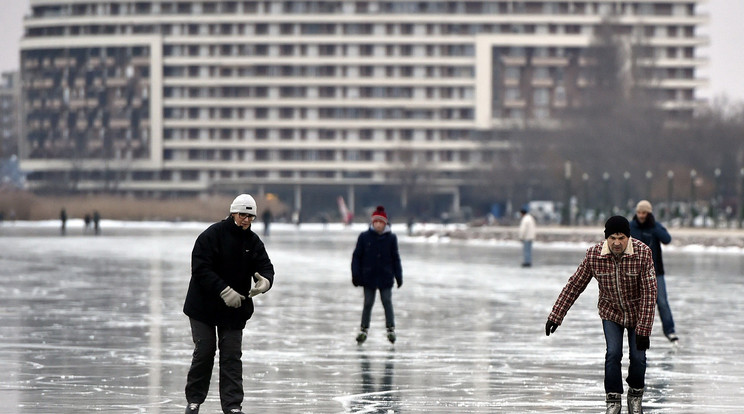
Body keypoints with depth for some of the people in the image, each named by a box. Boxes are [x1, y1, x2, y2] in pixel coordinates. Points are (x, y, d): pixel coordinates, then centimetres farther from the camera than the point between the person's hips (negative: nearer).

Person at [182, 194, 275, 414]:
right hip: (204, 304, -3)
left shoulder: (253, 242, 3)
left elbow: (265, 267, -3)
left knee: (232, 356, 1)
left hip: (235, 308, 3)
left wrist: (265, 281, -28)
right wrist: (224, 290, -26)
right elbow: (200, 268, -18)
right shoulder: (211, 235, -13)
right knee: (204, 352, 2)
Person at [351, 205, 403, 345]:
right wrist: (356, 274, -3)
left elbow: (395, 258, 8)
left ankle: (391, 329, 0)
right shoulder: (364, 237, -1)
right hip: (369, 276, 0)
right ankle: (364, 329, 14)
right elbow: (357, 256, 3)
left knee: (387, 302, -4)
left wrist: (398, 276, 5)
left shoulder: (391, 238, 1)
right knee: (368, 303, 4)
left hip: (386, 277, 0)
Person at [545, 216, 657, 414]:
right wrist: (556, 316, -9)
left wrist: (643, 329, -28)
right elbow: (574, 285, -9)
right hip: (611, 312, 1)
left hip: (637, 313, -1)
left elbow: (649, 292, -25)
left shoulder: (643, 253, -26)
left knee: (638, 357, -2)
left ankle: (635, 396, 24)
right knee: (613, 353, -12)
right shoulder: (594, 255, -20)